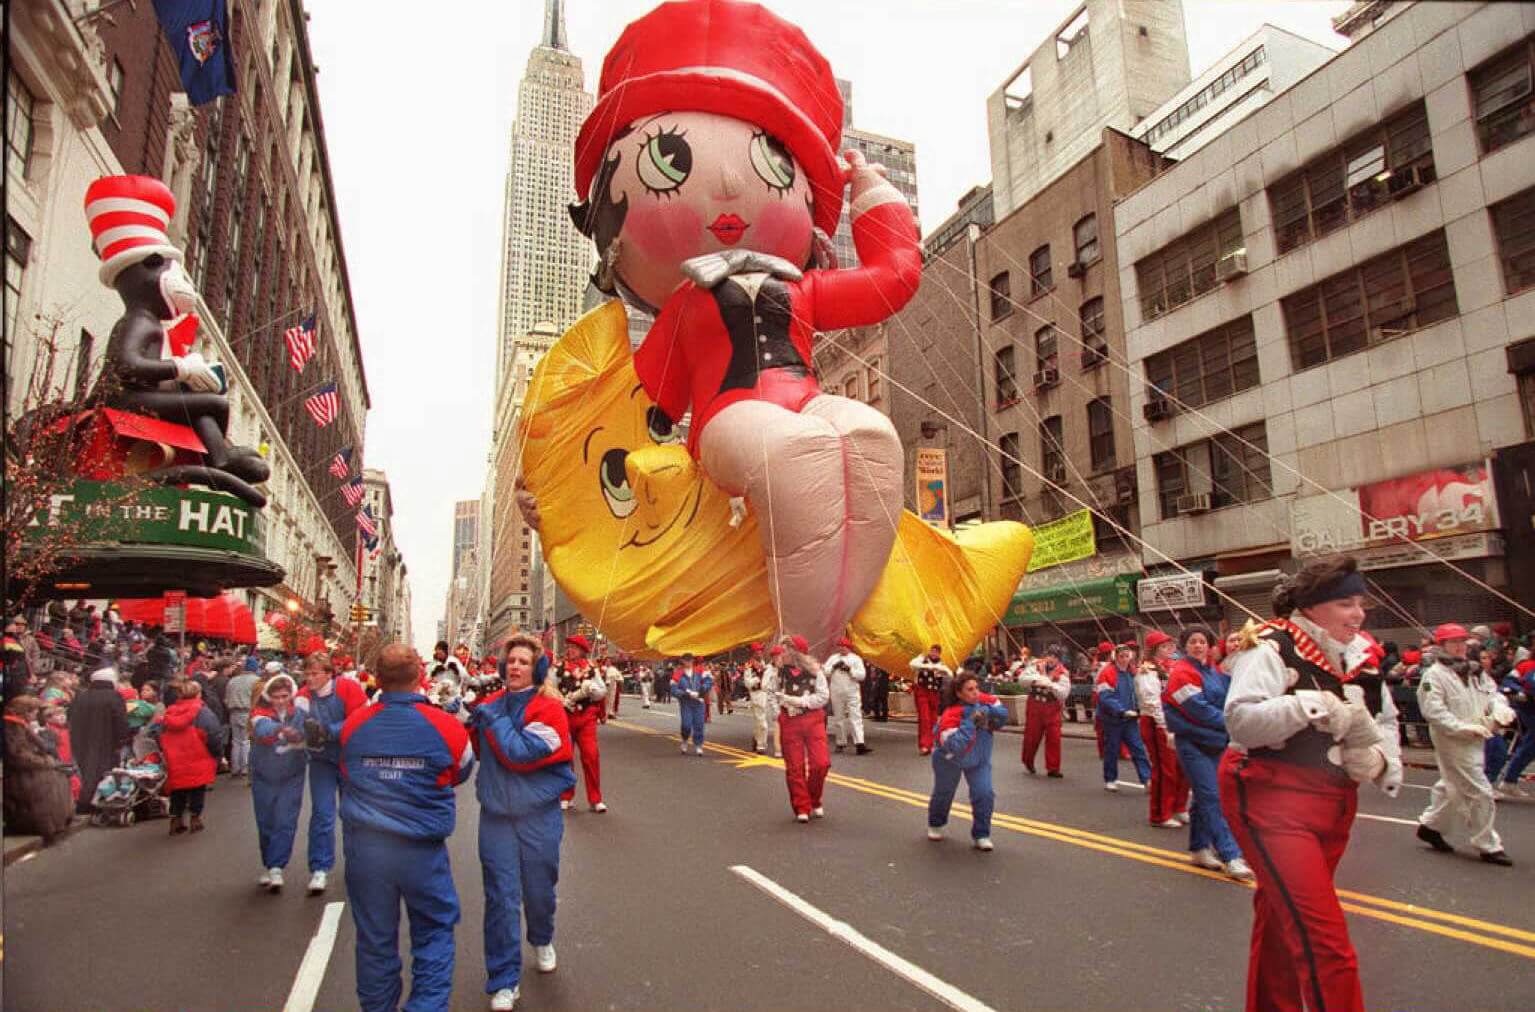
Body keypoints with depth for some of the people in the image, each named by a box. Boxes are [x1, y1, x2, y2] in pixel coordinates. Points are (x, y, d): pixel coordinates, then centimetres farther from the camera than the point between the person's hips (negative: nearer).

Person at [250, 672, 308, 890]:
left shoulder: (300, 713, -8)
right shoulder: (260, 713, -13)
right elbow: (262, 729, -36)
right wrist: (281, 728, -57)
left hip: (291, 776, 0)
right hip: (263, 777, 1)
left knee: (286, 824, -6)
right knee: (265, 824, 12)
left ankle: (276, 869, 0)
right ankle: (267, 866, 29)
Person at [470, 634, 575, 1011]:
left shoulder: (549, 708, -14)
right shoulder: (492, 704, -1)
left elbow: (520, 754, -23)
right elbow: (474, 746, 6)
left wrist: (491, 718, -17)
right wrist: (466, 719, -9)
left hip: (539, 816, -2)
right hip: (496, 816, 2)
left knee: (539, 888, 17)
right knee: (501, 896, 4)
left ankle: (542, 940, 48)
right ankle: (504, 980, 19)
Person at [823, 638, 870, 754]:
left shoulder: (856, 659, 4)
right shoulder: (833, 658, 10)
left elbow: (862, 675, -5)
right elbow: (824, 671, 1)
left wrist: (850, 669, -16)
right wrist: (834, 666, -13)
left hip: (852, 693, -2)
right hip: (837, 693, 3)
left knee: (856, 717, -10)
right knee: (839, 718, 9)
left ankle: (860, 744, -17)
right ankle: (841, 743, 20)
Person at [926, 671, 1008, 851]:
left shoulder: (984, 700, -23)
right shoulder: (950, 716, -38)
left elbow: (1003, 715, -18)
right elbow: (954, 747, -43)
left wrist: (986, 711, -35)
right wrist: (969, 722, -44)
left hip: (979, 759, 3)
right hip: (949, 759, -3)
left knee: (984, 793, -12)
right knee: (943, 793, 19)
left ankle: (981, 835, 8)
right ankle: (935, 825, 47)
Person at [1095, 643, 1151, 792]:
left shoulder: (1132, 672, 7)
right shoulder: (1107, 673, -14)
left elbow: (1136, 693, 16)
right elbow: (1106, 698, -20)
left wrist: (1137, 710, 1)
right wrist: (1122, 711, -27)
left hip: (1130, 719, 5)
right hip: (1112, 719, -5)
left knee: (1139, 749, 0)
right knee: (1112, 750, 6)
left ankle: (1148, 779, 0)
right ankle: (1110, 780, 19)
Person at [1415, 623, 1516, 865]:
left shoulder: (1475, 670, 11)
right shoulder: (1435, 675, -15)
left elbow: (1493, 692, 13)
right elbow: (1433, 711, -21)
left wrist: (1499, 709, -8)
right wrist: (1464, 728, -24)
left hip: (1475, 741, 9)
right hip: (1453, 742, -9)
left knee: (1452, 787, 20)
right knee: (1479, 793, -4)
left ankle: (1430, 826, 35)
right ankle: (1488, 846, 9)